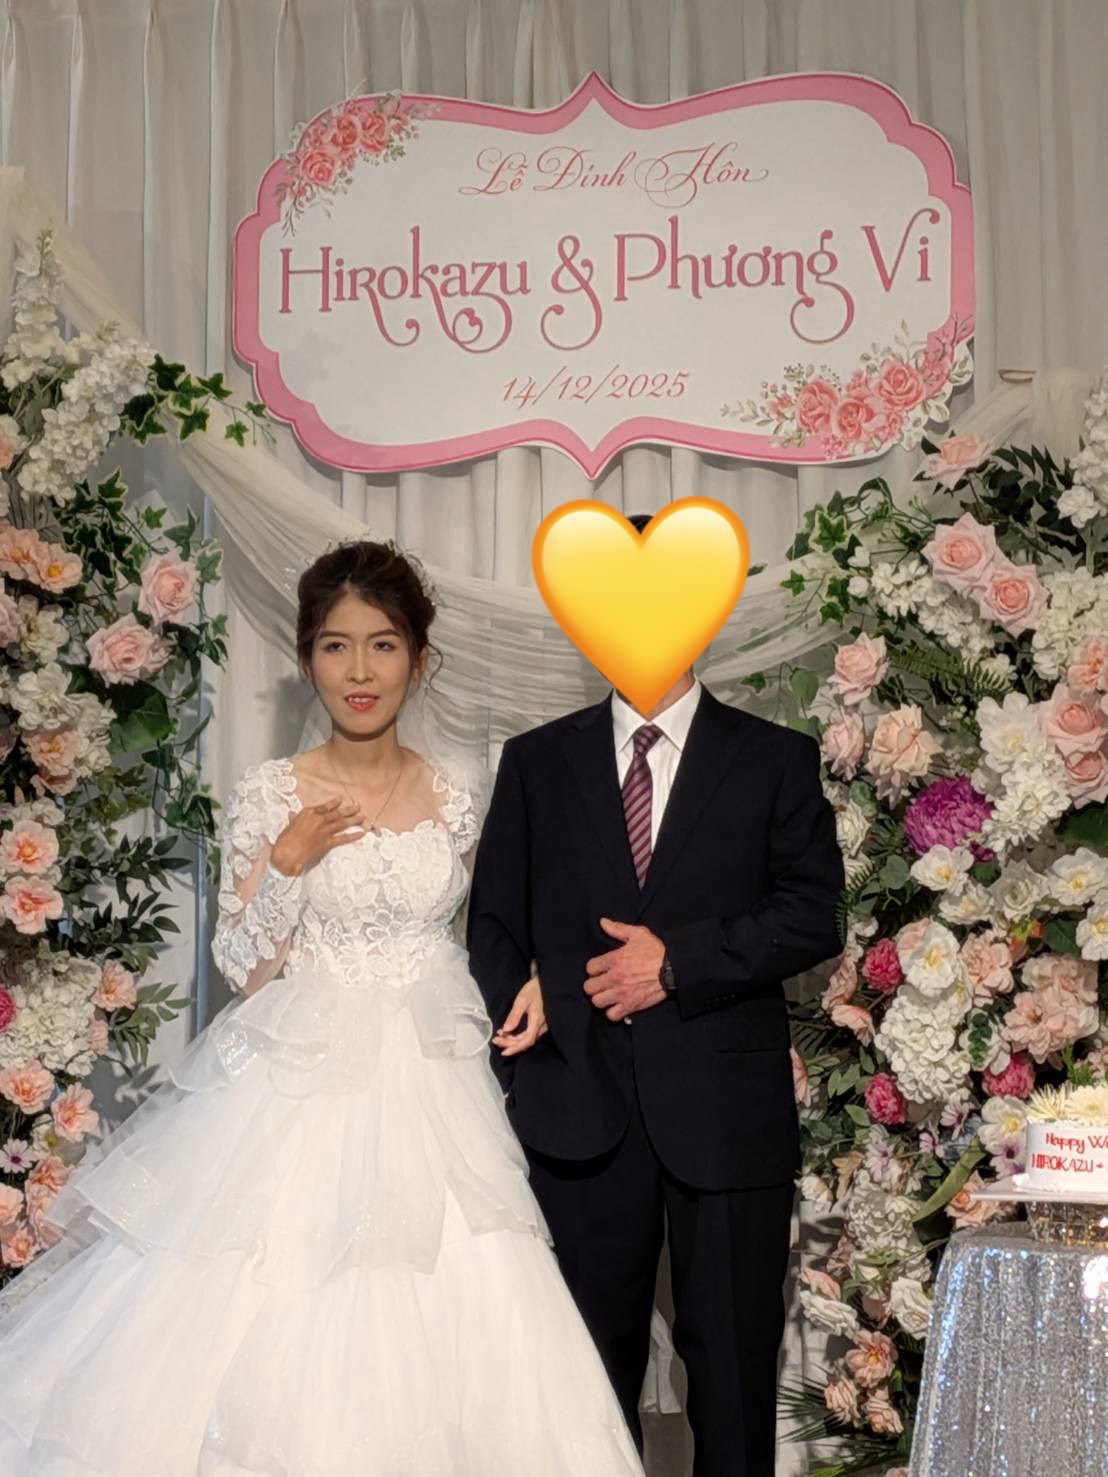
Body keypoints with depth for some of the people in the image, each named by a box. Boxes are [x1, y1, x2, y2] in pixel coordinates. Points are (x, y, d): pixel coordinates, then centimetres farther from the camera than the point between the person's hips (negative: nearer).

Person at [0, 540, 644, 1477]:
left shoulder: (457, 795, 4)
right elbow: (243, 967, -3)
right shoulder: (271, 797, -4)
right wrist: (288, 867, -16)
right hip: (304, 1089, -2)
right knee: (281, 1329, -1)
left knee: (442, 1330, 1)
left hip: (431, 1091, 2)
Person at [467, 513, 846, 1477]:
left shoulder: (776, 760, 6)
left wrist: (680, 962, -13)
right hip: (579, 1107, 2)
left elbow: (814, 915, -3)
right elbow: (494, 920, 10)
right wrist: (519, 1029, -3)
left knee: (735, 1363, 7)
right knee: (588, 1363, 10)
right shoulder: (536, 762, 11)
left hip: (726, 1109, -1)